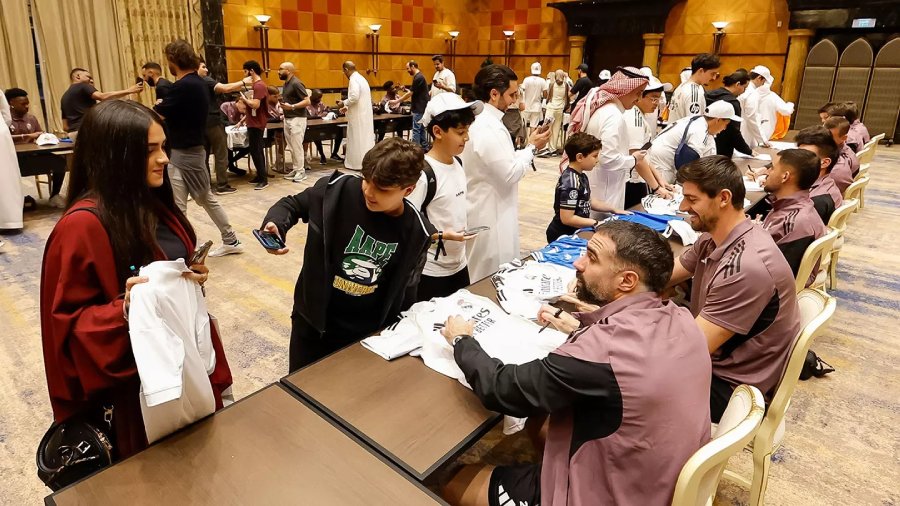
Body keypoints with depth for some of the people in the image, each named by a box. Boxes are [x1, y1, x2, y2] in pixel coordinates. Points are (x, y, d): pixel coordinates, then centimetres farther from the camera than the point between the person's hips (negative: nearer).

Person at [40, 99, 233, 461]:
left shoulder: (154, 205, 2)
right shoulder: (83, 226, -22)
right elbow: (67, 322, -17)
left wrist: (194, 276, -5)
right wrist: (124, 310, -34)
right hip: (138, 376, -7)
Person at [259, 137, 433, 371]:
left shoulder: (415, 231, -12)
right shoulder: (336, 189, -18)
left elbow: (405, 290, 2)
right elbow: (293, 204, 0)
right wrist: (275, 223, -20)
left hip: (367, 333, 0)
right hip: (313, 320, 0)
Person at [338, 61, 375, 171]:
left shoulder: (354, 80, -13)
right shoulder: (361, 78, 17)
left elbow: (354, 97, -24)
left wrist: (344, 103, -9)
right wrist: (347, 107, 19)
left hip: (359, 116, -9)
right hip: (365, 114, 9)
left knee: (357, 139, -2)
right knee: (365, 138, 10)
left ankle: (358, 163, 3)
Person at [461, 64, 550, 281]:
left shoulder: (483, 120, 9)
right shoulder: (488, 128, -22)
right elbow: (510, 174, -22)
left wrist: (528, 148, 6)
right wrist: (532, 148, -9)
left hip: (489, 210, 10)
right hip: (489, 216, -10)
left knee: (485, 277, 20)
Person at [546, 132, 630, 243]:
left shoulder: (581, 176, 4)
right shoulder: (571, 184, -25)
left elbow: (587, 201, 18)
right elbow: (567, 219, -27)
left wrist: (613, 210, 17)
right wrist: (596, 224, -19)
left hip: (575, 233, 9)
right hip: (562, 236, -9)